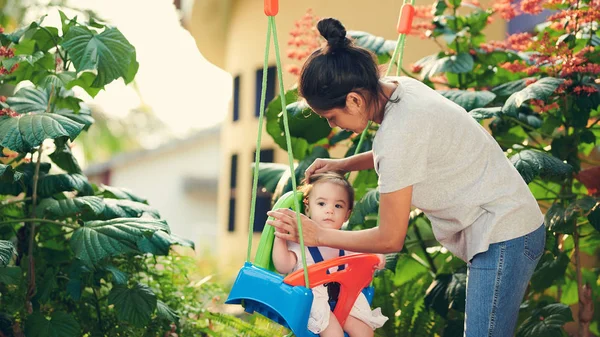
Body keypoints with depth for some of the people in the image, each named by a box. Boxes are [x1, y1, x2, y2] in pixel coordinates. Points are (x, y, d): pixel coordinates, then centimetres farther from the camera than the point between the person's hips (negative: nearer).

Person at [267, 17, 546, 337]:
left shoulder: (399, 131, -25)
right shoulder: (398, 86, 1)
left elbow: (390, 239, -17)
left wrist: (316, 235, -9)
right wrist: (342, 164, 14)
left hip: (503, 238, -10)